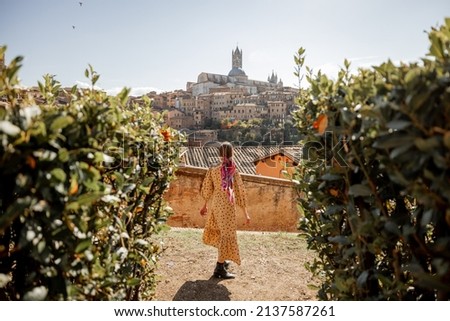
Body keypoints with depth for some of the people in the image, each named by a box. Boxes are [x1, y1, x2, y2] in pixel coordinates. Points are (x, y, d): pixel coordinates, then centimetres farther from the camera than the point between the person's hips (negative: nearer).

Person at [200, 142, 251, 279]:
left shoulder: (213, 170, -4)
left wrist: (205, 205, 19)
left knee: (219, 231, 22)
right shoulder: (234, 172, -14)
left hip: (215, 204, 5)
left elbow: (207, 189, 4)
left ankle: (222, 260, 37)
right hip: (227, 205, -5)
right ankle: (220, 268, 8)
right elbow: (240, 192, -10)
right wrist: (246, 213, -2)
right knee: (227, 234, 4)